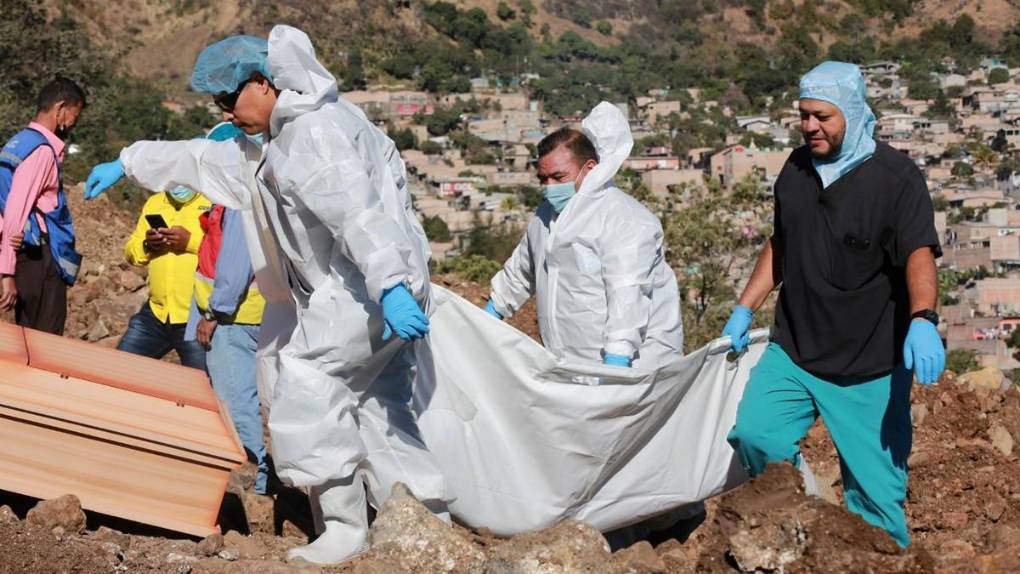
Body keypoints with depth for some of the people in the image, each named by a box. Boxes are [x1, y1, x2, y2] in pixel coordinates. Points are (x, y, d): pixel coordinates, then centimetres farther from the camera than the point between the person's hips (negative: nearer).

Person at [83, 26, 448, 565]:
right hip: (351, 292, 10)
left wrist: (389, 285, -38)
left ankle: (343, 530, 2)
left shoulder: (316, 129, -16)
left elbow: (356, 211, -28)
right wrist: (128, 162, 35)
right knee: (376, 406, 11)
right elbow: (206, 159, 29)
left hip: (365, 292, -10)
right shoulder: (283, 138, 18)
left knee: (307, 392, -5)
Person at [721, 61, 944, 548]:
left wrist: (922, 319, -42)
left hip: (869, 368, -5)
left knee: (874, 490, -1)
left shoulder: (896, 176, -11)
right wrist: (745, 308, 16)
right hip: (792, 352, 5)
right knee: (752, 434, -16)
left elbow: (919, 253, -25)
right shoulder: (796, 167, 7)